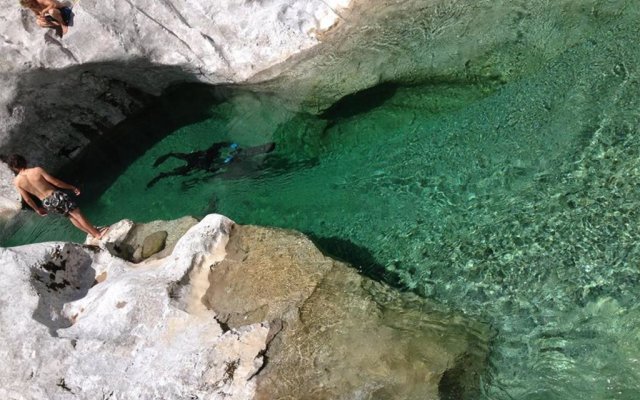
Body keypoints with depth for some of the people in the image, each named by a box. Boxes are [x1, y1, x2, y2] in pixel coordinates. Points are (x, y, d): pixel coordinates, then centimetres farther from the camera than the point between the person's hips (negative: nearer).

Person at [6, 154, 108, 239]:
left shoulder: (17, 181, -6)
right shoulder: (37, 170, -16)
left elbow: (27, 199, 3)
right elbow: (55, 182, -11)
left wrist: (37, 209, 20)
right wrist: (72, 187, 2)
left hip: (47, 204, 4)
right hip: (56, 196, -4)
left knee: (71, 216, 20)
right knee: (78, 214, 6)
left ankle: (94, 234, 23)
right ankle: (97, 233, 11)